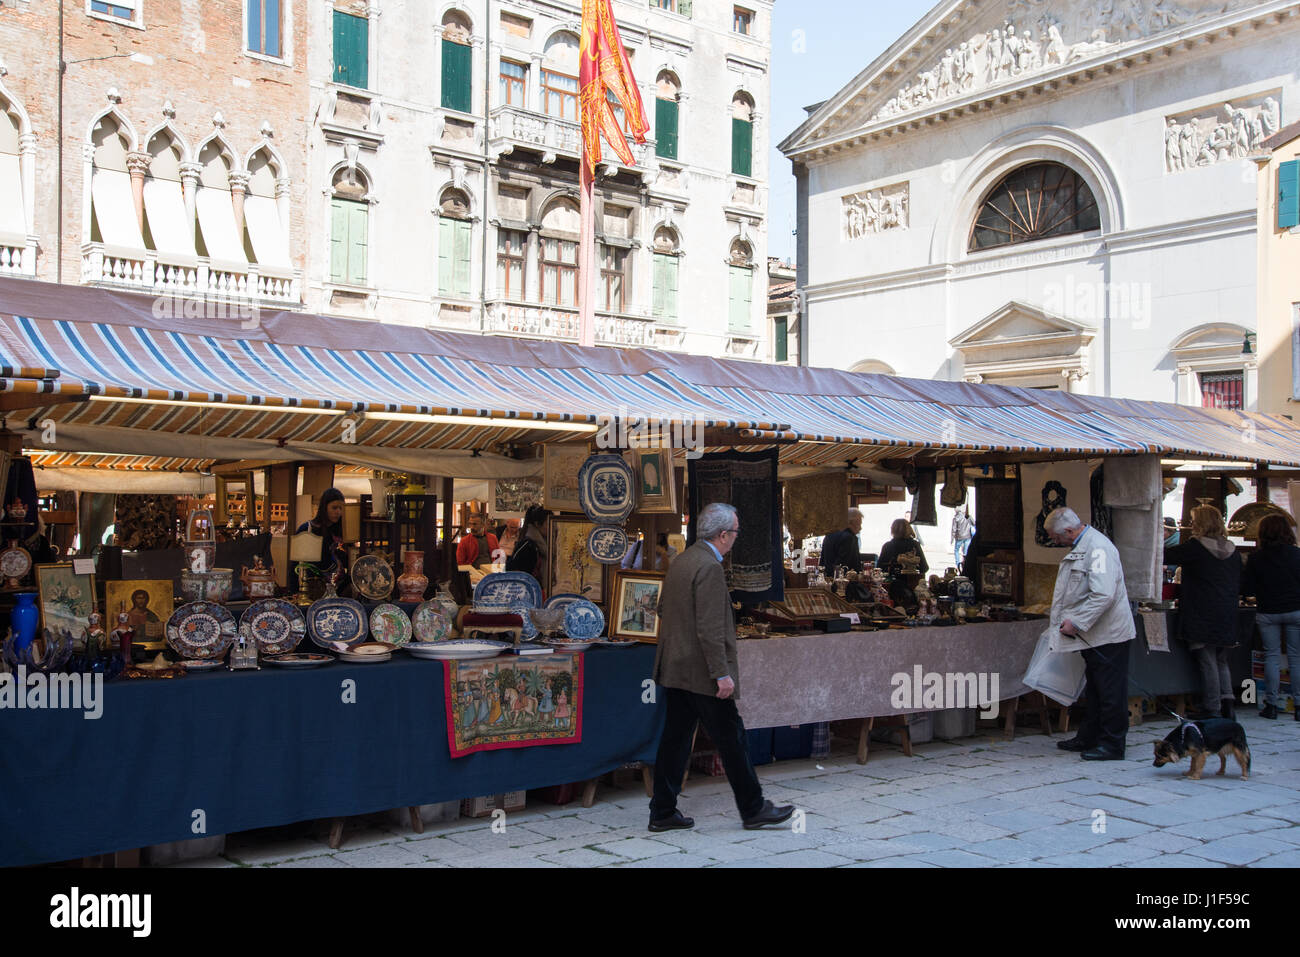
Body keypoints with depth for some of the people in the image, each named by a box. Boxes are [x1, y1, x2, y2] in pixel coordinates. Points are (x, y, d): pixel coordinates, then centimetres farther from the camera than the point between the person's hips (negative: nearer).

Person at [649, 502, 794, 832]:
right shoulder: (709, 567, -18)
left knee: (676, 738, 11)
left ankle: (663, 812, 15)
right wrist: (722, 674, -20)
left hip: (674, 667, 9)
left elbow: (663, 609, 20)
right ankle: (753, 809, 13)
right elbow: (710, 628, -22)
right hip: (700, 670, -9)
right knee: (731, 738, 2)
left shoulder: (680, 561, 11)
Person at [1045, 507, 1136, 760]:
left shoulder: (1098, 548, -20)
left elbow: (1103, 594, -28)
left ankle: (1112, 745, 3)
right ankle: (1089, 738, 26)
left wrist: (1077, 624, -23)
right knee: (1094, 689, 17)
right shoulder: (1079, 547, 15)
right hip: (1092, 634, 10)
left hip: (1107, 634, -10)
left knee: (1110, 691, -3)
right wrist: (1061, 622, 22)